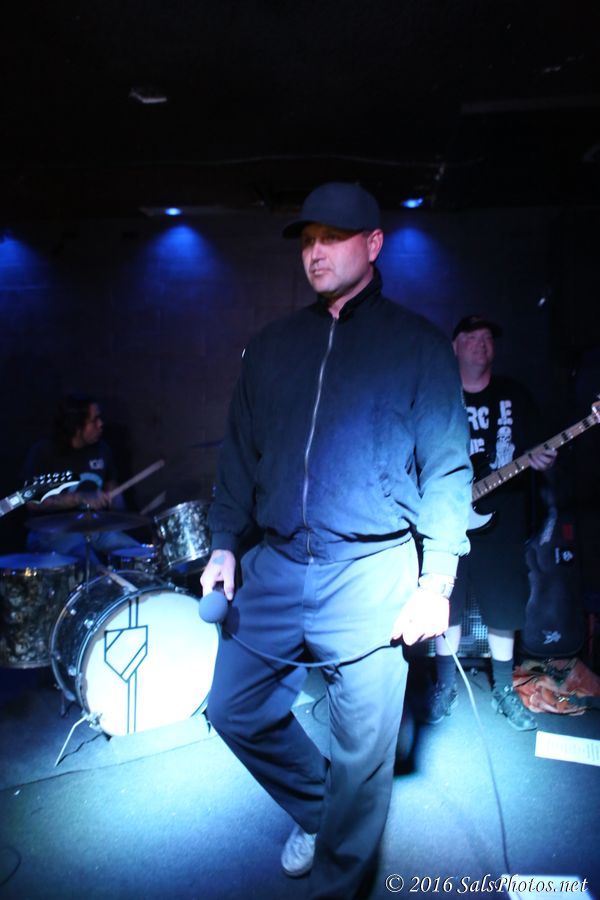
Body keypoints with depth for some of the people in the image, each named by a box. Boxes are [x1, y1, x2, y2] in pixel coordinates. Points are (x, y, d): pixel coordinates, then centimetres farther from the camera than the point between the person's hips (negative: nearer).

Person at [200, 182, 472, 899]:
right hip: (274, 569, 5)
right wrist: (224, 542, 7)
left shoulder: (418, 345, 0)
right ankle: (316, 806, 40)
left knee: (363, 751, 8)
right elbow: (241, 451, 14)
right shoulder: (272, 345, 12)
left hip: (372, 577, -4)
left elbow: (447, 467, -3)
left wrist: (436, 579, -9)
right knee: (233, 710, 13)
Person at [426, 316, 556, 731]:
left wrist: (541, 460, -14)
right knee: (447, 606, 6)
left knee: (505, 608, 8)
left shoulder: (514, 394, 8)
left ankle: (504, 689, 28)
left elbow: (532, 447, 8)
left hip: (501, 519, 1)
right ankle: (446, 686, 24)